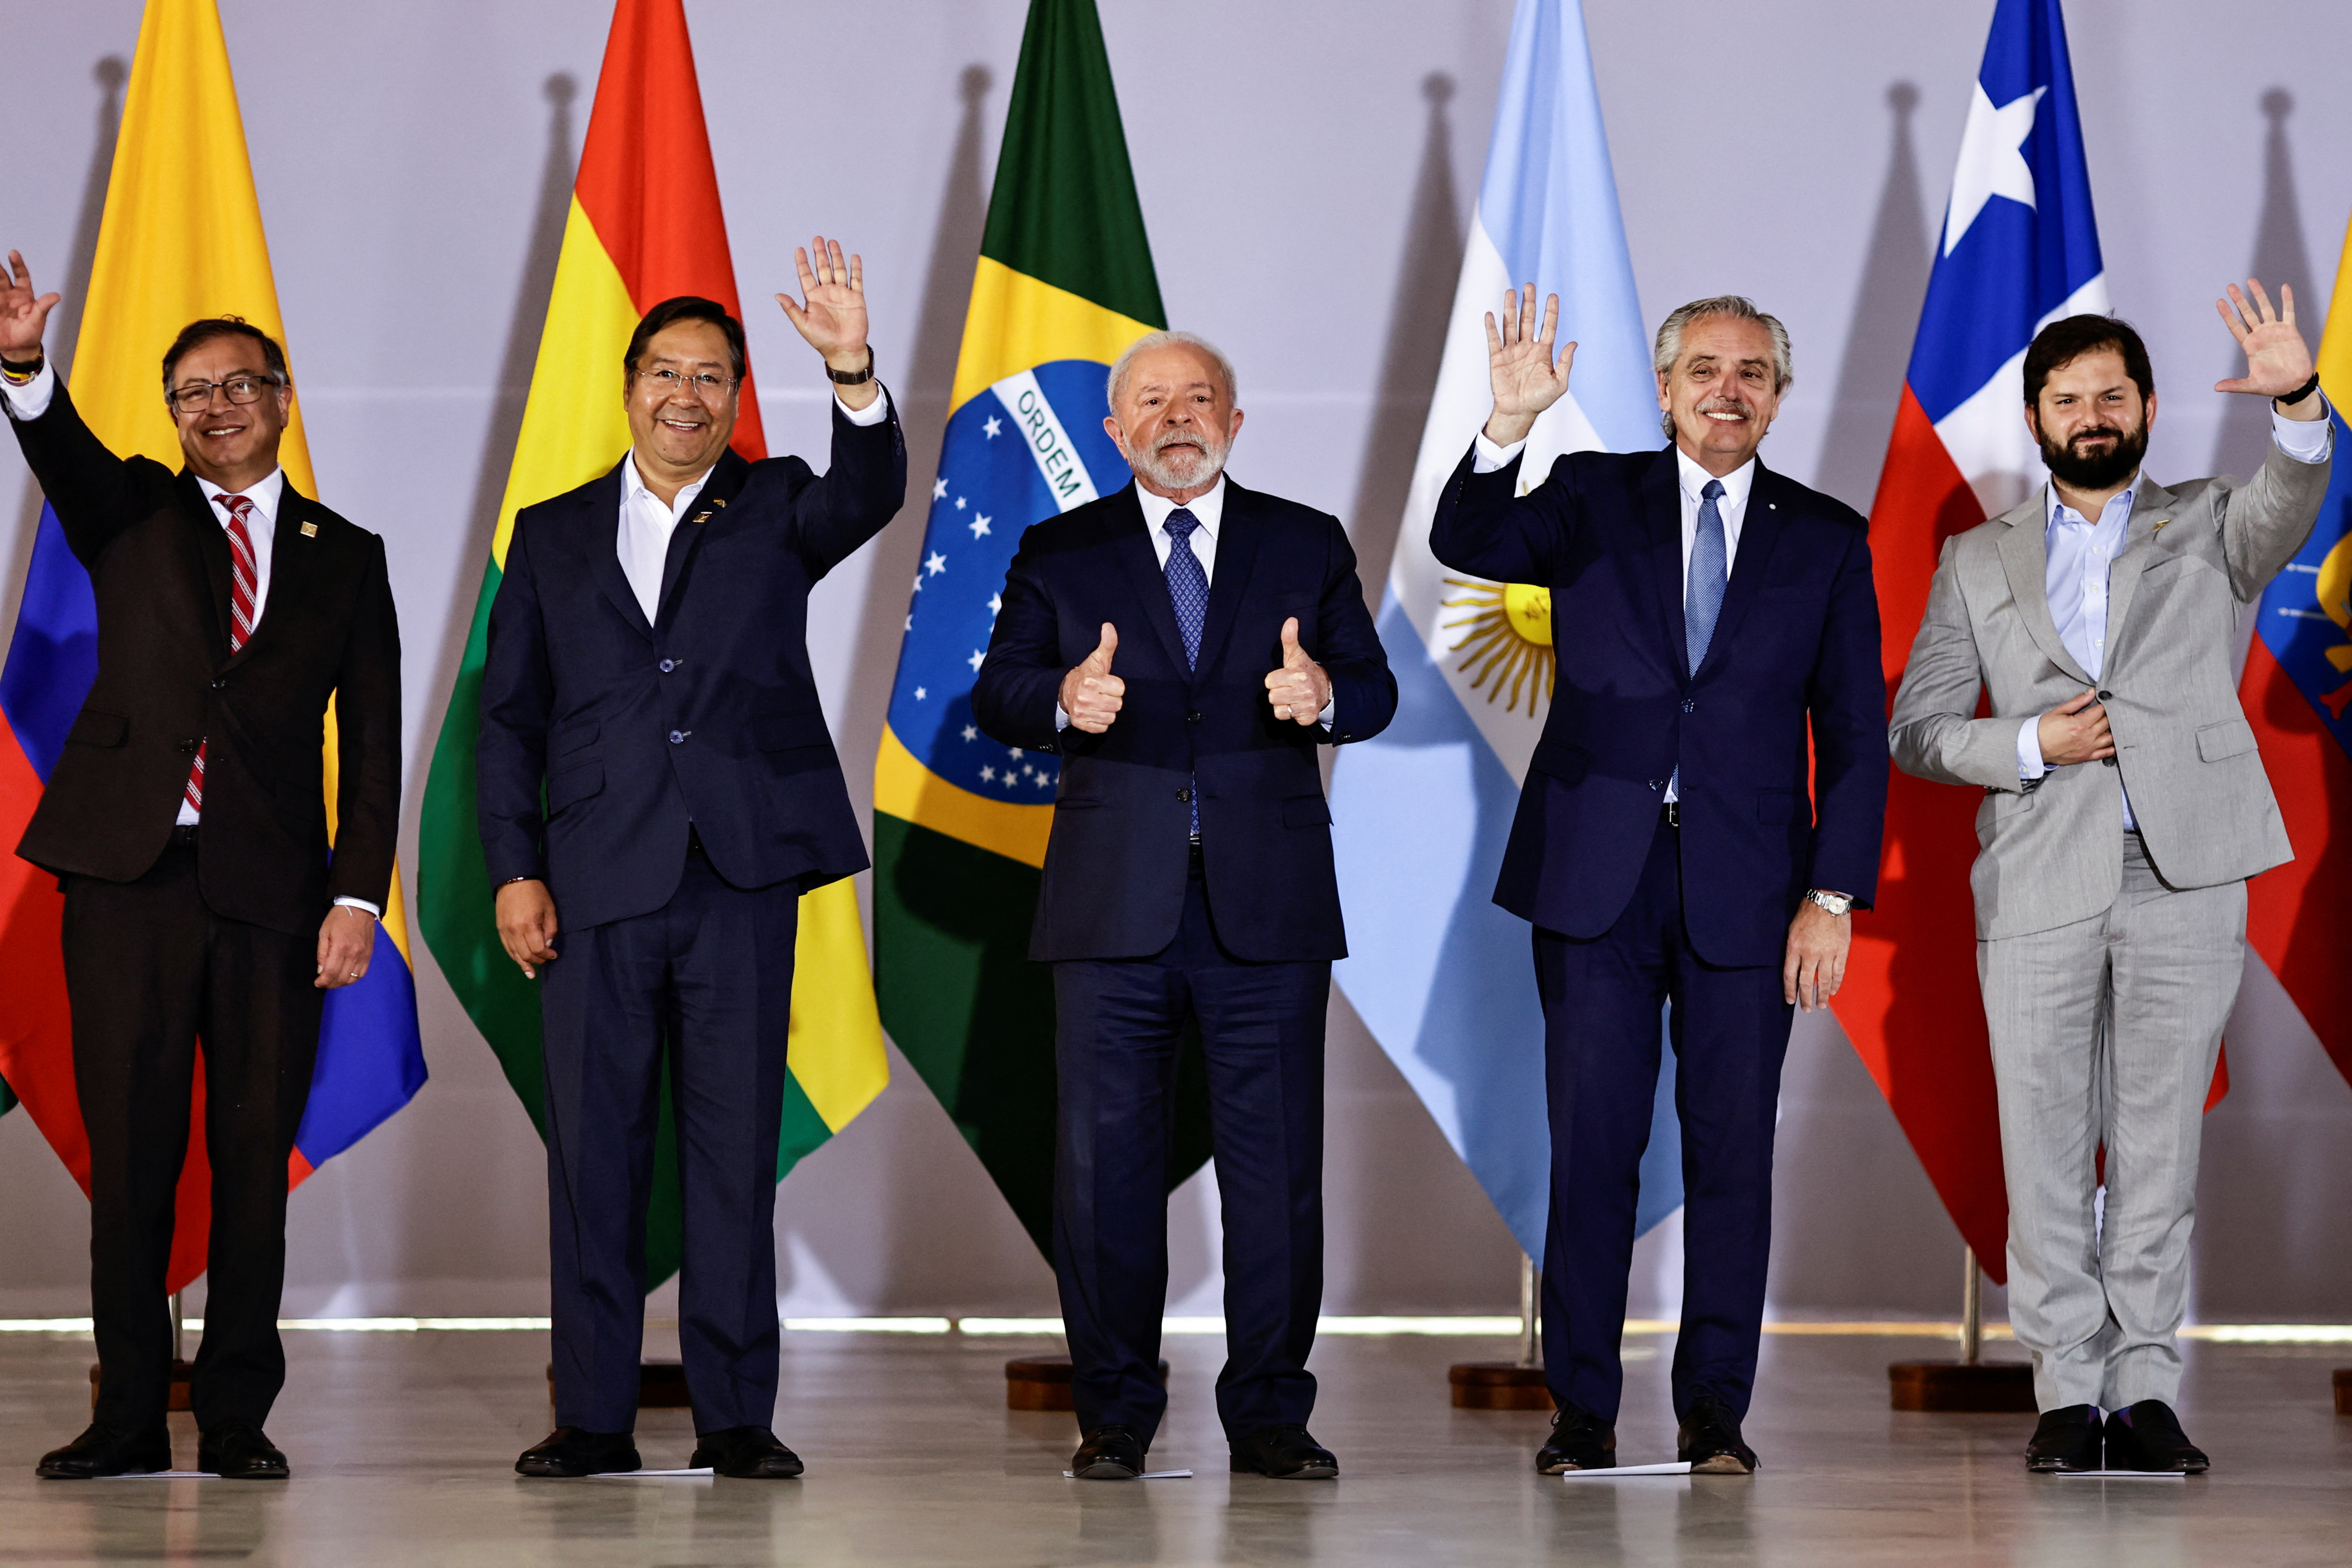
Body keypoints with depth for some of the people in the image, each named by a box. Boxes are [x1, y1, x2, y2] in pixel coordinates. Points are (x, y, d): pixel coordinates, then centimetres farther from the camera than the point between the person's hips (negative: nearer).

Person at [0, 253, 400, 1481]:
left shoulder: (345, 558, 12)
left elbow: (372, 744, 8)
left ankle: (238, 1417, 9)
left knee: (255, 1161, 1)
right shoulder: (135, 515, 12)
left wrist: (358, 894, -3)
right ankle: (129, 1417, 6)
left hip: (270, 888, 0)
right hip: (129, 873, 0)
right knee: (128, 1157, 0)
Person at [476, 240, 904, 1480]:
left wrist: (853, 371, -31)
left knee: (735, 1146, 1)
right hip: (595, 886, 1)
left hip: (740, 879, -1)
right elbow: (509, 717, 11)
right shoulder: (553, 536, 13)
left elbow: (868, 496, -13)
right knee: (594, 1148, 2)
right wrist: (514, 870, 1)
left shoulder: (773, 512, 10)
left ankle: (735, 1415, 5)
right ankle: (593, 1415, 7)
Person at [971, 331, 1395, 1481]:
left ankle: (1269, 1416, 9)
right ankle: (1115, 1415, 11)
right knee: (1105, 1160, 1)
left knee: (1277, 1160, 1)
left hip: (1269, 907, 0)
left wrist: (1327, 696, -18)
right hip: (1113, 909, 0)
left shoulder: (1308, 546, 10)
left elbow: (1373, 689, 5)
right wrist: (1061, 699, -21)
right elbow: (995, 697, 1)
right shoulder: (1060, 554, 9)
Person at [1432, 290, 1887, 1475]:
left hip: (1747, 889, 0)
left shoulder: (1826, 540, 8)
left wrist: (1834, 895, -2)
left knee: (1732, 1149, 2)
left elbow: (1856, 736, 6)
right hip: (1599, 877, 0)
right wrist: (1509, 423, -27)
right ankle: (1581, 1409, 7)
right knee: (1591, 1145, 1)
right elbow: (1466, 545, -11)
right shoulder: (1592, 501, 8)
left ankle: (1714, 1409, 10)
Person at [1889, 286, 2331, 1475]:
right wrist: (2032, 743, -7)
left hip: (2185, 880, -1)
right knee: (2047, 1148, -1)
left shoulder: (2205, 528, 12)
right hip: (2040, 884, 1)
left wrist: (2296, 404, -32)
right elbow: (1916, 730, 10)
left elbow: (2287, 508, -12)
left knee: (2159, 1144, 1)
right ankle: (2067, 1393, 3)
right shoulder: (1979, 561, 15)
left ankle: (2144, 1388, 4)